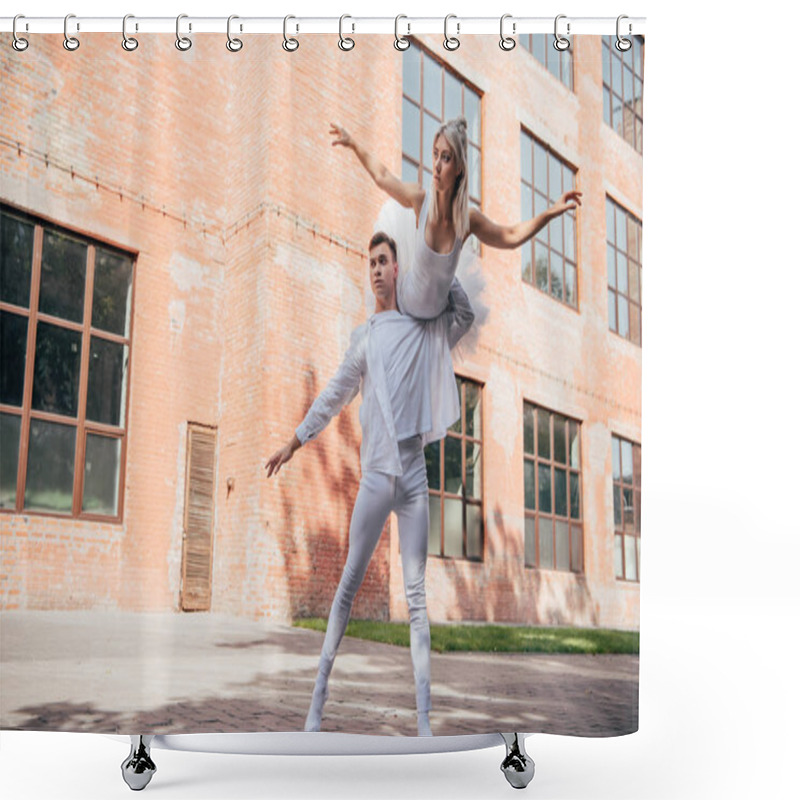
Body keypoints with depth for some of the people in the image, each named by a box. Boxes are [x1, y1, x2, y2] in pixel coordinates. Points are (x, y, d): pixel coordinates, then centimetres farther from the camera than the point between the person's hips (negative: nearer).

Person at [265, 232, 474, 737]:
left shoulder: (426, 328, 15)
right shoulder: (364, 336, 14)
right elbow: (334, 396, 16)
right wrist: (293, 443, 15)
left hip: (415, 473, 0)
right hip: (376, 473, 0)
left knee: (417, 593, -1)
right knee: (349, 583, -1)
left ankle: (424, 719, 0)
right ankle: (319, 696, 7)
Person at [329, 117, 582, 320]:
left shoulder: (468, 219, -23)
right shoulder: (420, 199, -25)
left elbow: (512, 236, -12)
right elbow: (381, 176, -8)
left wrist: (553, 211, -20)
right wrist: (352, 143, -2)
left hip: (436, 313, 0)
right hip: (404, 303, 0)